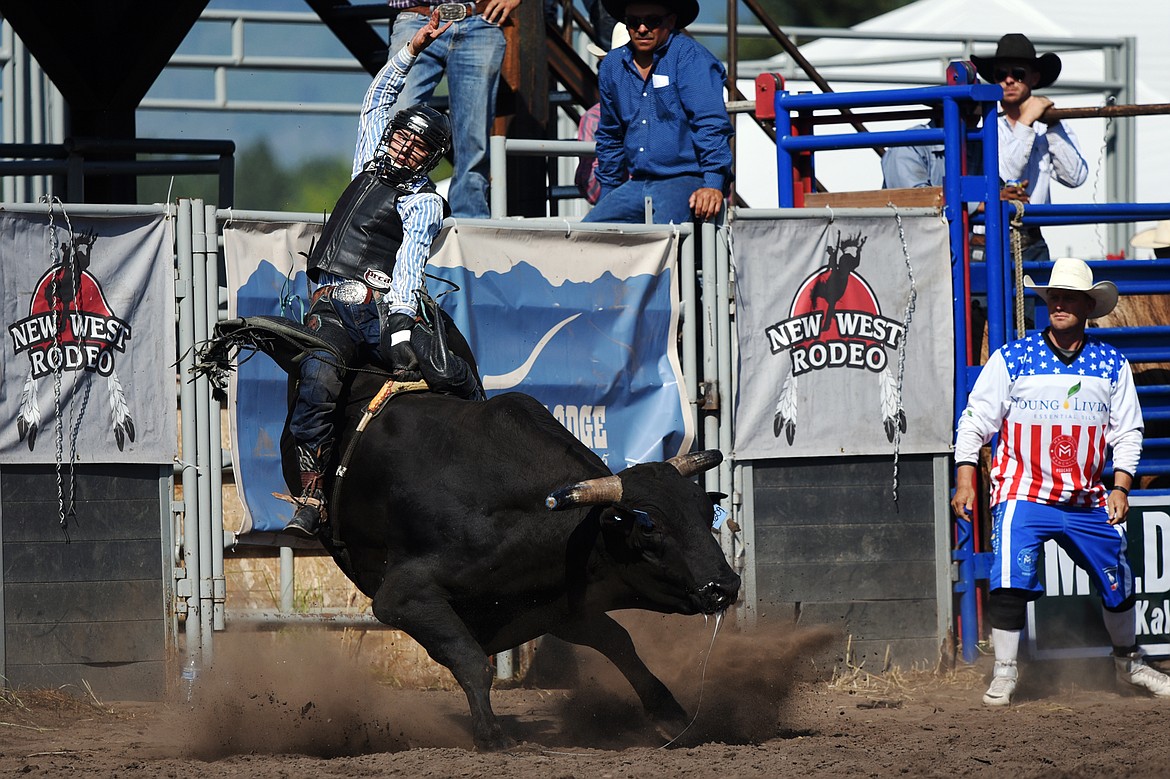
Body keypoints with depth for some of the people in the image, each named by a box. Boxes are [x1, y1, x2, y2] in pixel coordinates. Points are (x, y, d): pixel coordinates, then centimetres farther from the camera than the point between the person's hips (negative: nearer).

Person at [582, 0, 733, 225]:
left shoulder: (690, 57, -6)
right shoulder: (612, 66, 15)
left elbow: (711, 126, -14)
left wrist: (713, 185, -24)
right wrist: (608, 197, 25)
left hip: (687, 183, -7)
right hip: (637, 186, 7)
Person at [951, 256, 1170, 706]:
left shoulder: (1111, 365, 5)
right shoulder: (1011, 360, -2)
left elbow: (1127, 433, 10)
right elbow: (974, 422, 1)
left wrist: (1120, 488, -1)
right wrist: (965, 481, -7)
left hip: (1088, 501, 3)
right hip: (1023, 495, -3)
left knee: (1118, 583, 11)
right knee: (1010, 580, -19)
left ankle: (1128, 665, 33)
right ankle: (1004, 673, -9)